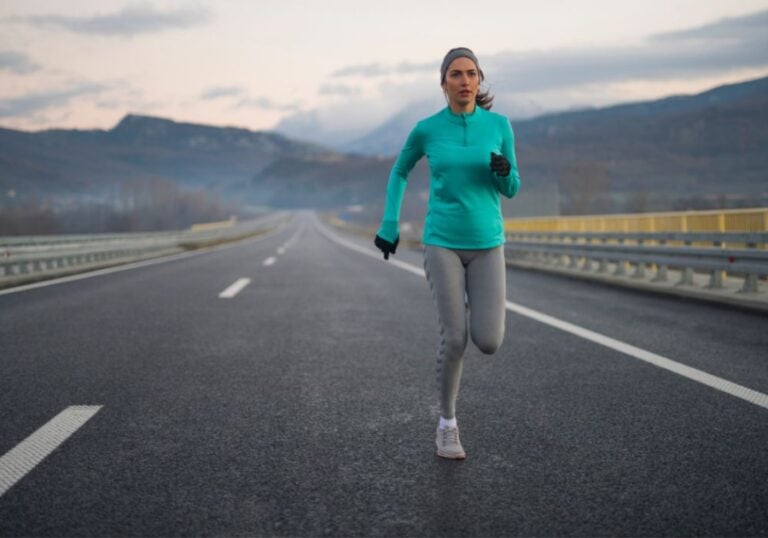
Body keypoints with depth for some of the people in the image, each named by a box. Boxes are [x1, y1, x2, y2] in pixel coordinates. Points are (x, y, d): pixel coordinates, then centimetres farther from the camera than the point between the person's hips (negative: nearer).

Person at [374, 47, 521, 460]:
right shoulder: (427, 129, -3)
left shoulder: (499, 124, -1)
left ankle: (471, 306, 29)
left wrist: (504, 171, -19)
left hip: (487, 244, 2)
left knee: (489, 343, -8)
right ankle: (447, 423, 11)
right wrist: (389, 225, 10)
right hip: (443, 243, -1)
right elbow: (399, 172, 15)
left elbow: (511, 189, 5)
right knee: (455, 339, -11)